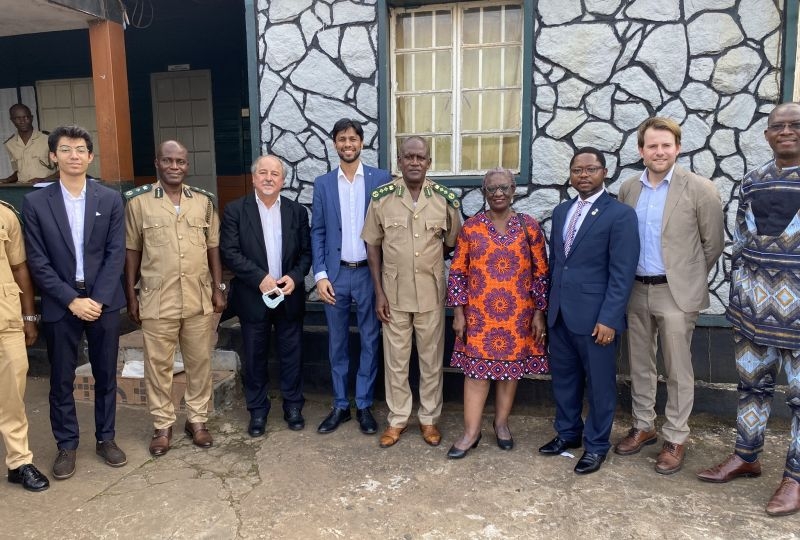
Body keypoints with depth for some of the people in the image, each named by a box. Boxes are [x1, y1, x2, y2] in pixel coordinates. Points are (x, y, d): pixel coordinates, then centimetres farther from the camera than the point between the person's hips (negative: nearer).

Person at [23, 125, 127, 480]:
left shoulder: (110, 200, 1)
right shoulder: (35, 202, -1)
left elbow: (116, 254, -2)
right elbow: (37, 261, -4)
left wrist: (98, 299, -11)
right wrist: (72, 300, -12)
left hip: (103, 302, 1)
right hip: (60, 305, 0)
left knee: (106, 376, 10)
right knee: (61, 380, 9)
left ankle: (105, 438, 27)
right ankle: (67, 445, 25)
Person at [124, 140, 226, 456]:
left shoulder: (204, 200, 5)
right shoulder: (138, 201, -2)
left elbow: (213, 248, 8)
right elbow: (131, 251, 1)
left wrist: (218, 288, 4)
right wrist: (131, 295, 0)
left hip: (199, 299, 2)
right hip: (157, 300, -2)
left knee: (199, 362, 11)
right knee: (158, 364, 8)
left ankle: (197, 419, 27)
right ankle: (162, 425, 24)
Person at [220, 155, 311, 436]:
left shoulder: (297, 211, 4)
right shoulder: (235, 210, -3)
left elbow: (306, 252, 5)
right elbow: (230, 253, -9)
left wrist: (294, 277, -13)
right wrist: (260, 278, -19)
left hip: (289, 297, 2)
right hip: (253, 297, -1)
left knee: (292, 355, 10)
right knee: (254, 357, 10)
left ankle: (293, 406, 27)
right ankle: (257, 410, 25)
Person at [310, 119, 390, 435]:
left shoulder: (382, 179, 0)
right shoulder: (322, 184, 5)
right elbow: (317, 233, 5)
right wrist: (320, 275, -5)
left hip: (370, 273, -1)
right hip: (336, 275, 2)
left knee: (369, 341, 8)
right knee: (337, 343, 10)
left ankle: (364, 406, 21)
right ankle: (340, 406, 24)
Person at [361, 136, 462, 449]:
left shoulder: (446, 199, -4)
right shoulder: (381, 197, -4)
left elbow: (452, 244, 9)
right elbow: (372, 246, -1)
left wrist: (428, 259, 4)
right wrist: (379, 292, -4)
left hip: (431, 293, 0)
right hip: (394, 293, 0)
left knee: (431, 360, 11)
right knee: (395, 360, 10)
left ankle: (429, 418, 28)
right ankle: (397, 419, 27)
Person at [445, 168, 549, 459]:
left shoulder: (529, 226, -1)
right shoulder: (470, 227, -1)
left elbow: (541, 272, 1)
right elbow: (457, 272, 0)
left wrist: (539, 312, -2)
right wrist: (458, 312, -4)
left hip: (518, 314, 1)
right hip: (479, 314, -1)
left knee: (511, 367, 12)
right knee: (477, 369, 3)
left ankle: (501, 422, 30)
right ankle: (471, 431, 14)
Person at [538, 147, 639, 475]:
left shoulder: (620, 214, -8)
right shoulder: (561, 211, 12)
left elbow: (622, 273, -13)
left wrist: (609, 319, -17)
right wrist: (549, 304, 12)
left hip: (595, 316, -6)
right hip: (560, 313, 6)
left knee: (599, 383, 8)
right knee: (563, 377, 16)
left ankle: (596, 445, 24)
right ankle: (567, 432, 35)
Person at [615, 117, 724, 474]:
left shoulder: (699, 189, -8)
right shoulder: (628, 189, 5)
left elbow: (714, 243, -1)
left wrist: (689, 279, 5)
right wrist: (627, 277, 10)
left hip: (676, 293, -4)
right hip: (636, 291, 5)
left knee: (677, 370, 4)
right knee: (640, 365, 14)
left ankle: (675, 438, 18)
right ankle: (643, 426, 30)